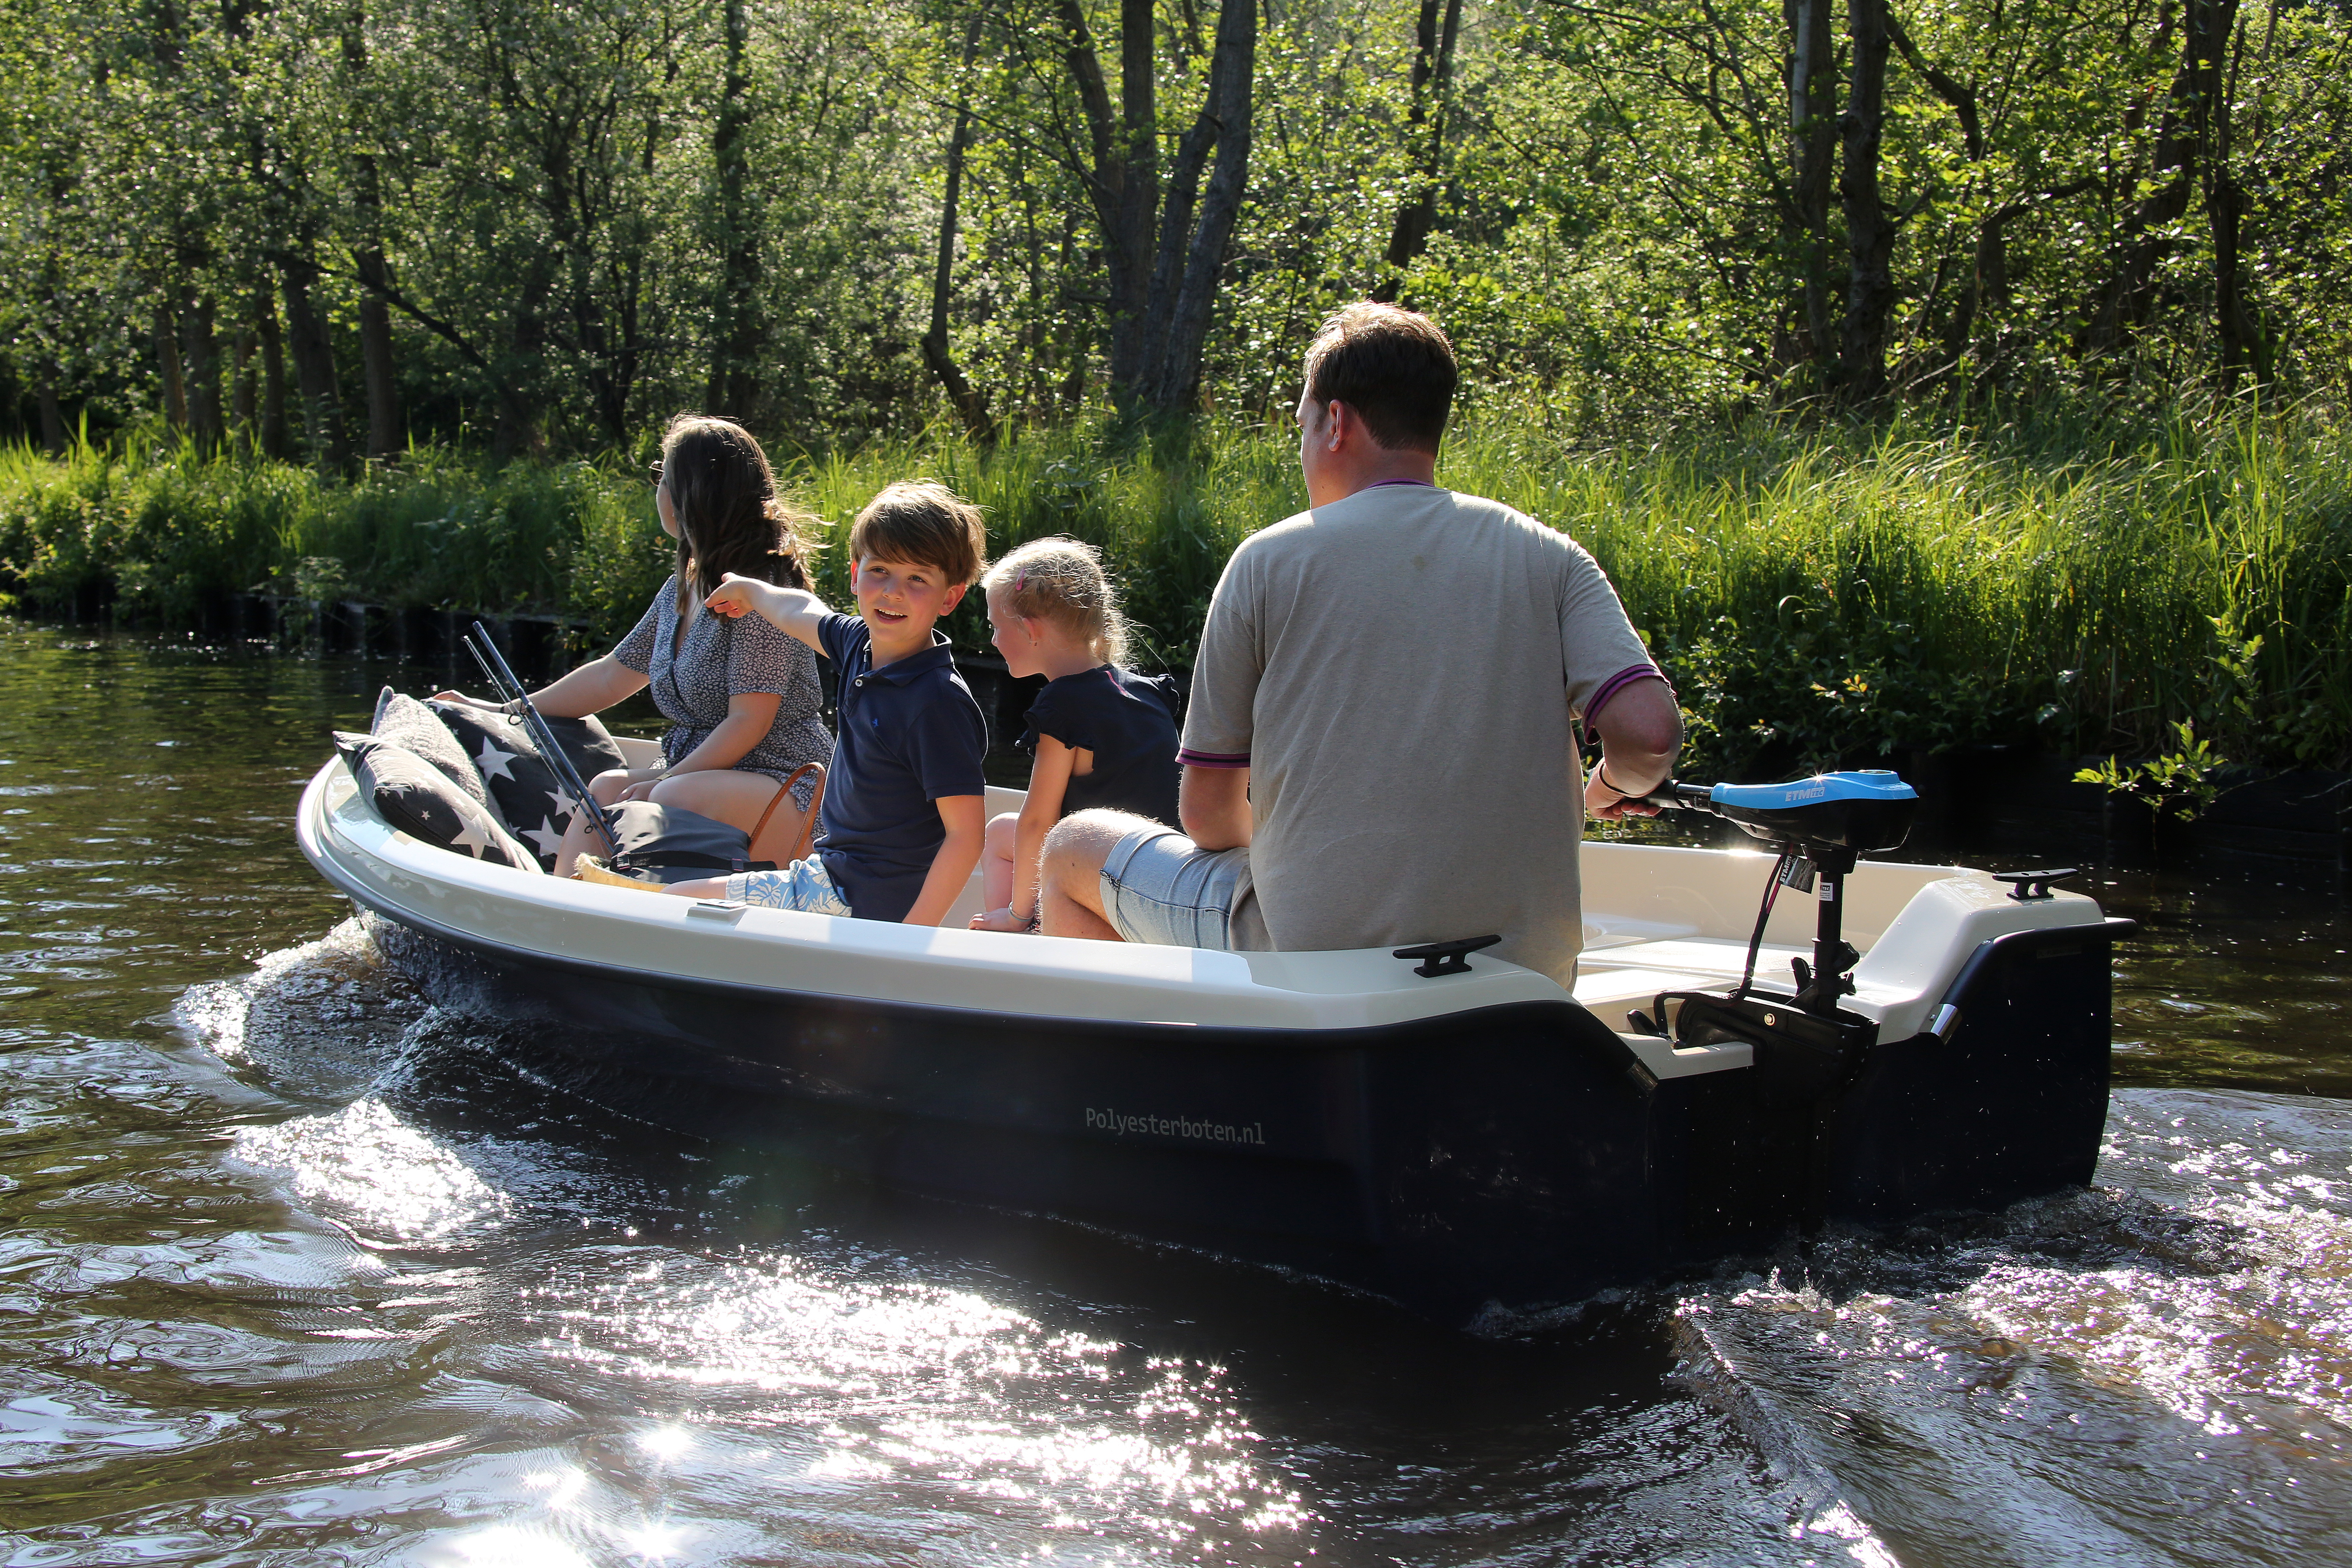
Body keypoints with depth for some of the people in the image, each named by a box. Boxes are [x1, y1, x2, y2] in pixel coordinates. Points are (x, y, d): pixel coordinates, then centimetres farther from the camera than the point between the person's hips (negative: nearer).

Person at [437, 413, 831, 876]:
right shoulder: (681, 590, 13)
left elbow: (749, 723, -18)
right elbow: (614, 675, 23)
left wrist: (664, 780, -18)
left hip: (786, 786, -8)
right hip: (702, 776, 8)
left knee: (678, 798, -33)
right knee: (607, 786, -14)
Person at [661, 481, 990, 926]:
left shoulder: (938, 701, -24)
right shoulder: (860, 643, 1)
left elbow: (965, 836, -24)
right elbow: (802, 613, 26)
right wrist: (750, 590, 45)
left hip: (862, 904, -9)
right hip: (829, 872, 9)